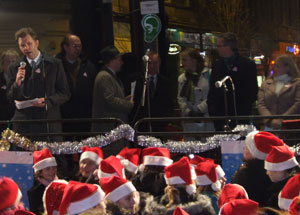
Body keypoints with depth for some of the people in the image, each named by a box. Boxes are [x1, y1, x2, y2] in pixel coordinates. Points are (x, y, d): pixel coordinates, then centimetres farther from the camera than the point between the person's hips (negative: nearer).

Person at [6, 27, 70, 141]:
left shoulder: (55, 64, 6)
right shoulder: (14, 68, 9)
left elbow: (65, 93, 6)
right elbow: (10, 98, 7)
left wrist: (48, 101, -10)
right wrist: (17, 83, -12)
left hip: (50, 124, 0)